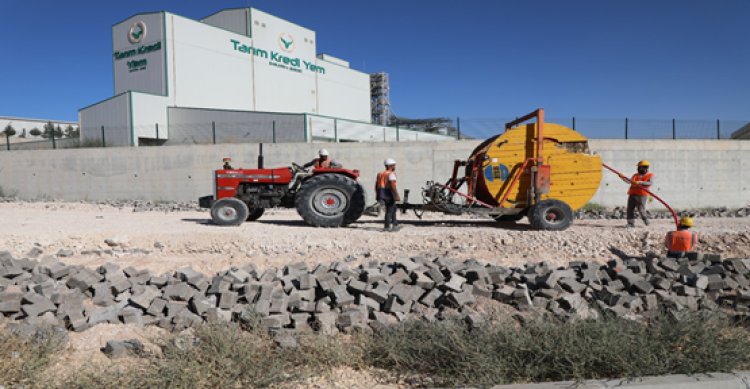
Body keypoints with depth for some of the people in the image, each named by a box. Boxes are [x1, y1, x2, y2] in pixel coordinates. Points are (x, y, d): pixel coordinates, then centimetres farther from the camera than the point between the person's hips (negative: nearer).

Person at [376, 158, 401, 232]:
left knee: (393, 208, 19)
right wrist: (396, 196, -20)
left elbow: (376, 185, 15)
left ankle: (395, 225, 24)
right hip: (389, 194, -8)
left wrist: (377, 195, 22)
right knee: (389, 210, -1)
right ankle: (387, 227, 0)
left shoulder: (380, 174, 14)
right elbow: (393, 185, -21)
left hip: (382, 194, 9)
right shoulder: (391, 174, -12)